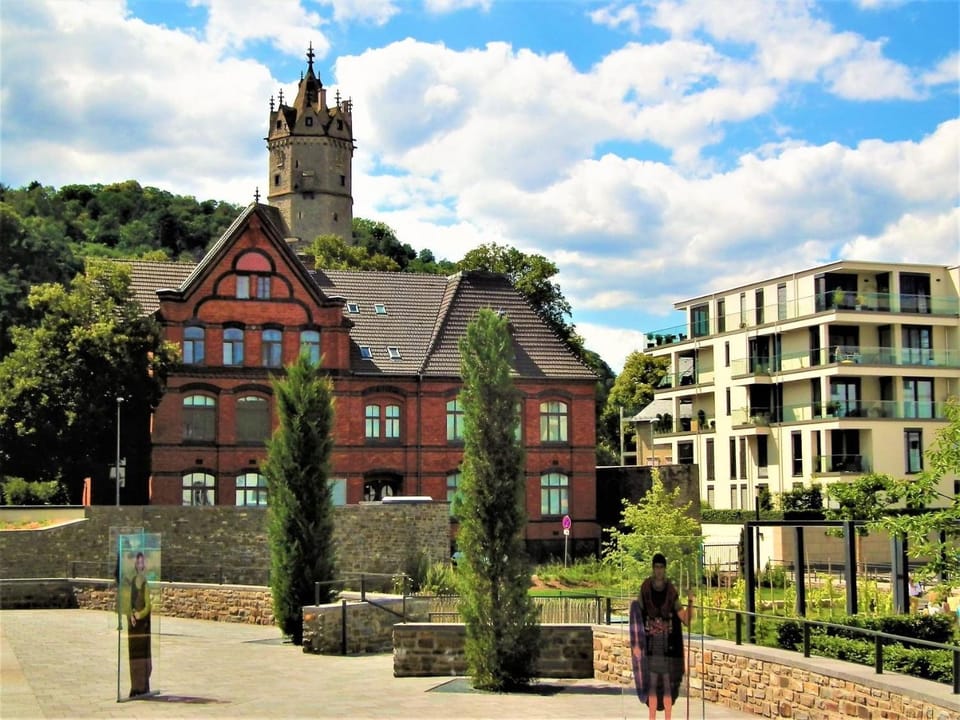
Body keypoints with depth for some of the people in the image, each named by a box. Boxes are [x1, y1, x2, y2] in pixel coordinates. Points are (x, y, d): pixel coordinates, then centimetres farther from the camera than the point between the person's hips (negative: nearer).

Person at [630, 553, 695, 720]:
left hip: (668, 644, 0)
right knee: (651, 684, 2)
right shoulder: (645, 589, -4)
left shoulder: (672, 592, -6)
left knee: (668, 685, 1)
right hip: (651, 644, 0)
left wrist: (690, 603, -24)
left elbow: (686, 620, -6)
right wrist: (636, 643, -6)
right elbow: (638, 617, 0)